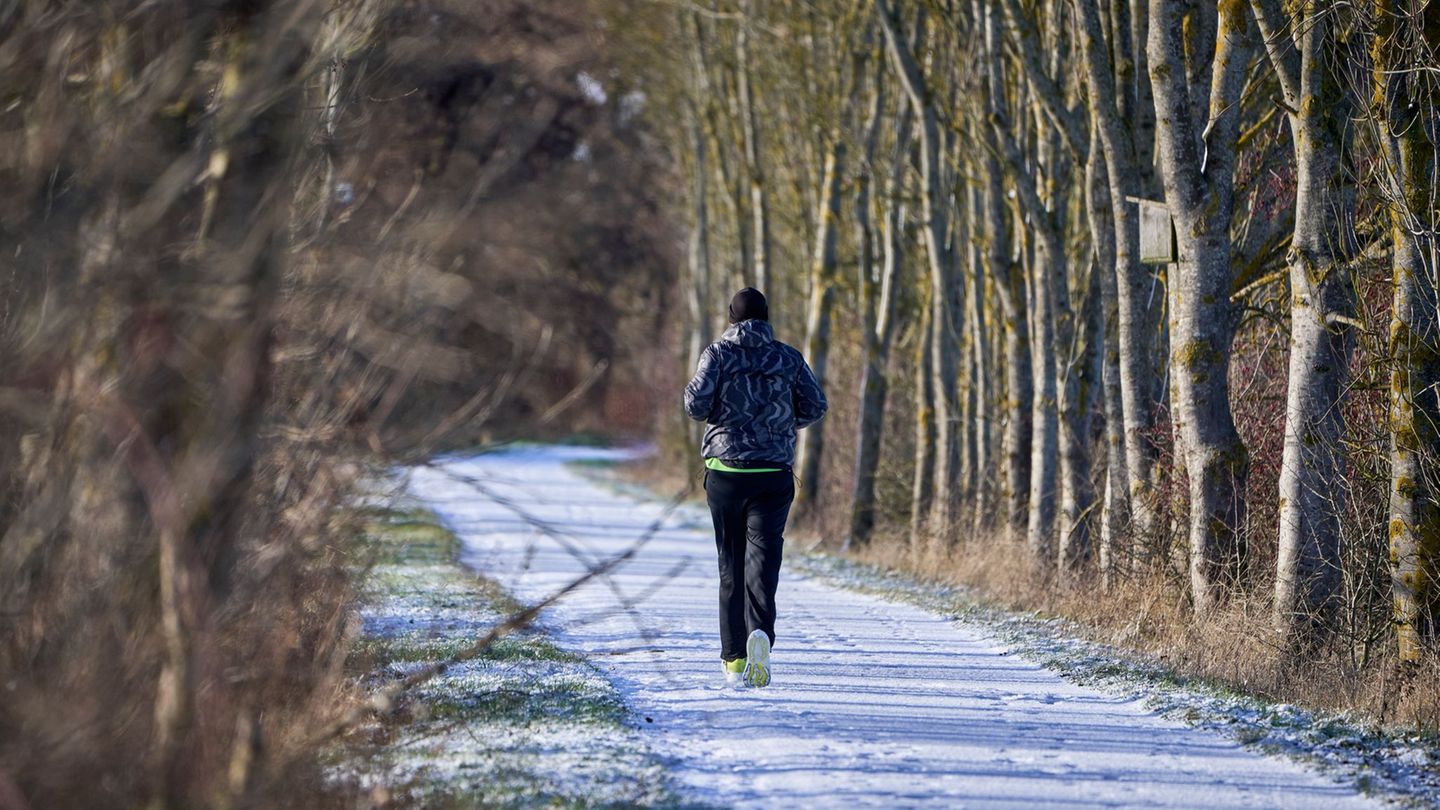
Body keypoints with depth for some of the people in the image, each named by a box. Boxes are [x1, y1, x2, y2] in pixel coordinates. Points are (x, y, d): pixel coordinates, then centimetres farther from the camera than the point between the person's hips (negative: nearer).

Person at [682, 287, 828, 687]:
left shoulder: (718, 354, 0)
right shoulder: (788, 358, 5)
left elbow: (696, 404, -10)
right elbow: (815, 406, 1)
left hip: (725, 472, 0)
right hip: (774, 474, 0)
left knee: (730, 564, 10)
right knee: (762, 558, -6)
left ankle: (734, 658, 12)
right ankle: (760, 633, -32)